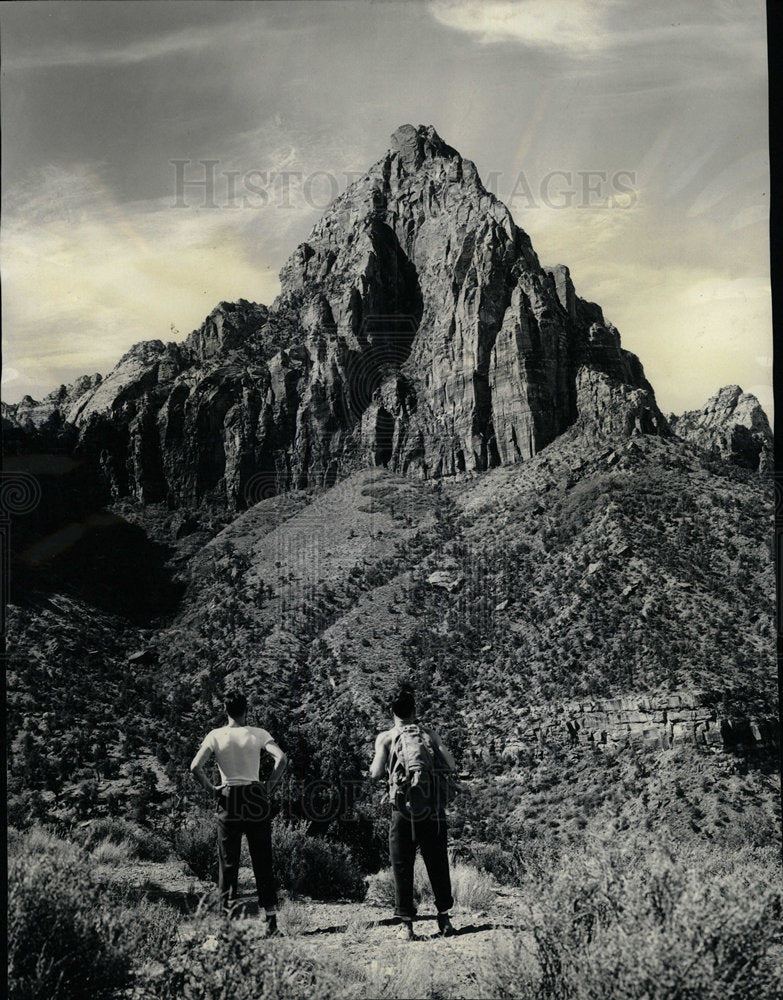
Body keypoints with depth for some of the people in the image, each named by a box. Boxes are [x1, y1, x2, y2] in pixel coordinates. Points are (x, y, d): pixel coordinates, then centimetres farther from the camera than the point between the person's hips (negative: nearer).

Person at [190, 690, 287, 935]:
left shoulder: (215, 736, 0)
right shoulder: (258, 734, 0)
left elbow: (195, 767, -11)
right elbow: (281, 758, -14)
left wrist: (211, 788, 2)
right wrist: (270, 785, -4)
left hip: (228, 800, 0)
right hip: (256, 797, 0)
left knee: (228, 862, 6)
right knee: (262, 862, 6)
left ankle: (228, 916, 4)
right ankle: (271, 917, 4)